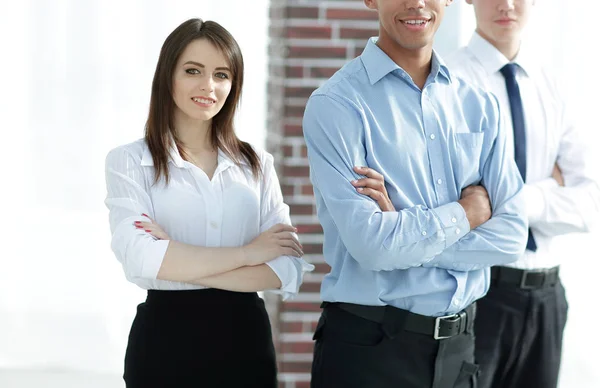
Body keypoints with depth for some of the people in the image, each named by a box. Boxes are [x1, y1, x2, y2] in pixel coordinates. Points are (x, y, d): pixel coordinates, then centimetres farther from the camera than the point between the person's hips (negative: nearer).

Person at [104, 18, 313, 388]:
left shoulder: (257, 164, 7)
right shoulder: (129, 162, -1)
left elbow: (287, 270, -5)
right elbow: (140, 260, -16)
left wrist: (178, 262, -14)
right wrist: (247, 252, -11)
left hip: (246, 340, 3)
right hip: (165, 341, -2)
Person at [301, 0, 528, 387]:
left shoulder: (480, 106, 5)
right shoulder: (335, 105, -11)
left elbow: (511, 235, -3)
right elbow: (372, 244, -19)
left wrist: (404, 239, -14)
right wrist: (467, 211, -6)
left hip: (459, 342, 4)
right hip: (369, 344, -4)